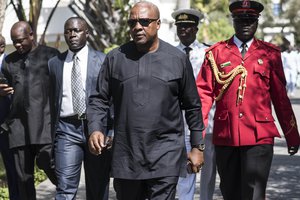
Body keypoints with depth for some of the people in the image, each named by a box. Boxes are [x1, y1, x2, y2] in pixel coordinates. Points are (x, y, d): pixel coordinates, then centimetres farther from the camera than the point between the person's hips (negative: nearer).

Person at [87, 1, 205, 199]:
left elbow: (193, 106, 8)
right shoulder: (115, 58, 4)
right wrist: (95, 129, -10)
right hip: (125, 157, 2)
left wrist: (198, 146, 8)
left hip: (166, 156, -2)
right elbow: (99, 99, 8)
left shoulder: (178, 59, 2)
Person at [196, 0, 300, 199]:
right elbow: (204, 93, 0)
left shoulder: (270, 53, 6)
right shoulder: (216, 53, 6)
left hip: (259, 136, -1)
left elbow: (280, 97, 10)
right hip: (225, 137, 2)